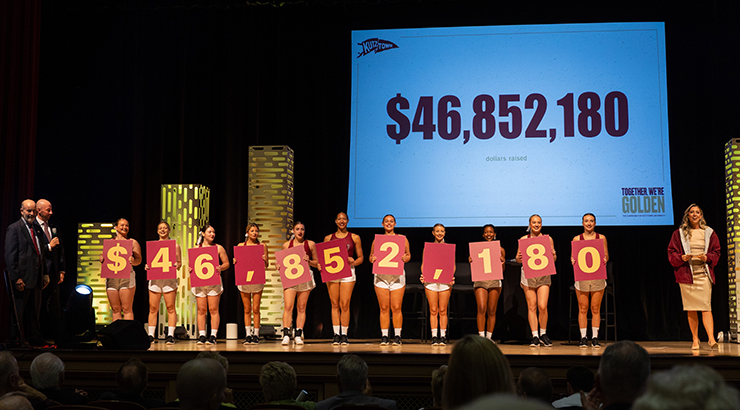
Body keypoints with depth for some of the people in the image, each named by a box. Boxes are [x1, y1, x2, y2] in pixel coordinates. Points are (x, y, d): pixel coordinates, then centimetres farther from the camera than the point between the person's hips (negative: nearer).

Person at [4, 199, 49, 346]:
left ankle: (35, 341, 19)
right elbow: (10, 256, -12)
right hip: (23, 279, -7)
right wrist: (16, 278, -17)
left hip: (36, 278, 7)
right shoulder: (14, 229, -7)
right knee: (19, 313, 0)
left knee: (34, 312, 13)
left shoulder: (37, 229, 15)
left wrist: (45, 274, 11)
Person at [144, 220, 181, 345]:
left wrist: (177, 265, -14)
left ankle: (170, 335, -3)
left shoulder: (175, 245, 9)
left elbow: (179, 263, 8)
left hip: (169, 278, -2)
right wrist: (147, 266, -4)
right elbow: (149, 261, 17)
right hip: (155, 278, 2)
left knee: (170, 307, -5)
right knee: (153, 308, 0)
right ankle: (151, 335, 7)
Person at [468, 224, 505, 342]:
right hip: (480, 279, -1)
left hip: (495, 281, 1)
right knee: (481, 309, -13)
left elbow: (502, 270, 10)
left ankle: (489, 336, 11)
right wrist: (470, 261, -10)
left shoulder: (500, 250, 10)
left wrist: (503, 262, -10)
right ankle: (481, 336, -8)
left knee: (492, 311, 2)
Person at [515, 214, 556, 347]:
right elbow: (518, 259, 7)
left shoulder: (548, 239, 7)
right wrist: (519, 258, -15)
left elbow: (553, 259, 10)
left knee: (542, 306, -9)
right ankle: (535, 336, 7)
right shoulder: (523, 239, 6)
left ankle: (543, 334, 11)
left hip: (543, 274, 0)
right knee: (531, 306, 0)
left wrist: (553, 253, -12)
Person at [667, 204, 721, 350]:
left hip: (704, 273, 0)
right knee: (691, 309, 2)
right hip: (686, 274, 1)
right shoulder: (679, 233, 9)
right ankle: (695, 339, 10)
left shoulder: (709, 233, 10)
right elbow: (671, 253, 6)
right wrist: (682, 258, -13)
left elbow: (716, 253, 10)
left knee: (706, 307, -11)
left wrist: (707, 257, -10)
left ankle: (711, 338, -15)